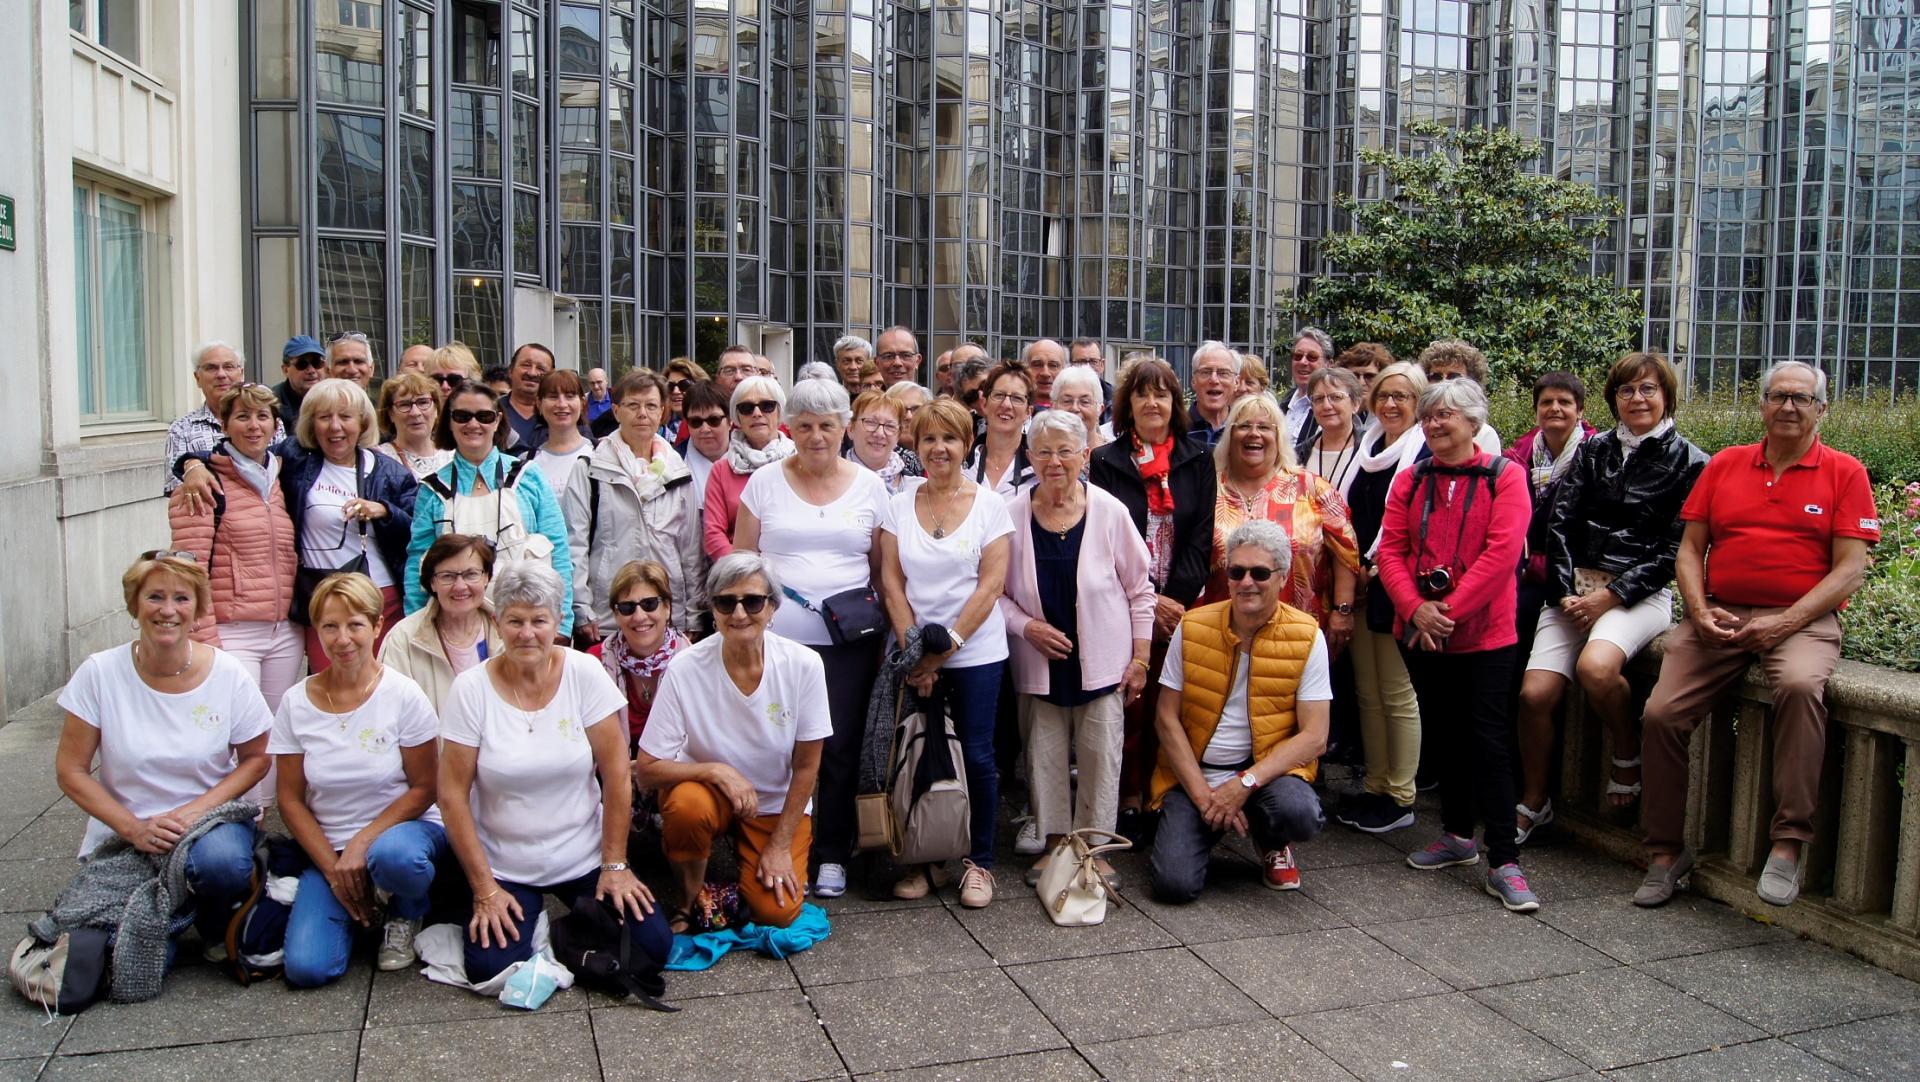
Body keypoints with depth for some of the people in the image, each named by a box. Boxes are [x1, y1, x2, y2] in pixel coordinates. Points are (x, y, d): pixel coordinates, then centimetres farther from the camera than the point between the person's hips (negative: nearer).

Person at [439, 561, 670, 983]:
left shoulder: (584, 674, -9)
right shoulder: (471, 688, -10)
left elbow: (616, 773, -7)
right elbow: (453, 794, -7)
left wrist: (615, 865, -7)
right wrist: (485, 890, -9)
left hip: (585, 860, 1)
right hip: (504, 867, 0)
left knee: (652, 945, -12)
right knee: (490, 968, -19)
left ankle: (580, 915, 18)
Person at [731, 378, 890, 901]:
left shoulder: (869, 486, 7)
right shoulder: (765, 483, 5)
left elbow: (883, 569, 11)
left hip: (848, 642, 1)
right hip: (775, 637, 0)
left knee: (840, 749, 4)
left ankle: (832, 854, 18)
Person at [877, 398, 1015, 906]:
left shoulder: (990, 505, -2)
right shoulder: (899, 505, 5)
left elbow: (990, 586, -7)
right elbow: (891, 583, 2)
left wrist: (945, 646, -12)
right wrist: (914, 650, -8)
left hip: (976, 652, -2)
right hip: (915, 654, 2)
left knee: (977, 755, 0)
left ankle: (979, 861, 16)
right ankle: (920, 860, 21)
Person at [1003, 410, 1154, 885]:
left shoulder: (1109, 511, -7)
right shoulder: (1013, 514, -5)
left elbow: (1139, 589, 1)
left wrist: (1141, 657, 0)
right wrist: (1026, 625, -13)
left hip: (1101, 661, -1)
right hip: (1039, 662, 1)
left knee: (1101, 755, 3)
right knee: (1045, 755, 8)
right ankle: (1053, 842, 24)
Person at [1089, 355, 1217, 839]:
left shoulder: (1197, 460, 9)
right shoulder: (1106, 461, 5)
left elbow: (1202, 535, 3)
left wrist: (1175, 598, -8)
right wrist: (1148, 600, -9)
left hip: (1182, 604, 1)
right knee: (1129, 703, -2)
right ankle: (1128, 799, 8)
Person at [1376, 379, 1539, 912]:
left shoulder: (1503, 476, -4)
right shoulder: (1411, 481, 9)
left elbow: (1502, 552, -14)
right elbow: (1390, 549, 2)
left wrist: (1449, 610, -17)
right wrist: (1415, 609, -13)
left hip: (1483, 631, -5)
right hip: (1419, 631, 5)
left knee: (1488, 739, -7)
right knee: (1443, 733, 15)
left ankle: (1503, 863, -3)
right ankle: (1458, 835, 30)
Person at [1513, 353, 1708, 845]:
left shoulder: (1688, 463, 2)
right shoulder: (1594, 450, 13)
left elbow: (1675, 551, -4)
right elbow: (1559, 521, 6)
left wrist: (1611, 596, -13)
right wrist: (1565, 593, -7)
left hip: (1641, 594, -4)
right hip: (1576, 585, 4)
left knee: (1595, 666, -34)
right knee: (1534, 694, -12)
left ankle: (1629, 754, -3)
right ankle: (1533, 804, 10)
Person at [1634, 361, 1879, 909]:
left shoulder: (1844, 473, 6)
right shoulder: (1724, 465, 14)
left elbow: (1850, 568, -2)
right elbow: (1690, 549, 12)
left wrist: (1784, 623, -14)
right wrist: (1700, 612, -6)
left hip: (1801, 619, -3)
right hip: (1717, 617, 3)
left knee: (1801, 684, -36)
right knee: (1661, 713, -15)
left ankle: (1788, 843, -26)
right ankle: (1665, 851, 2)